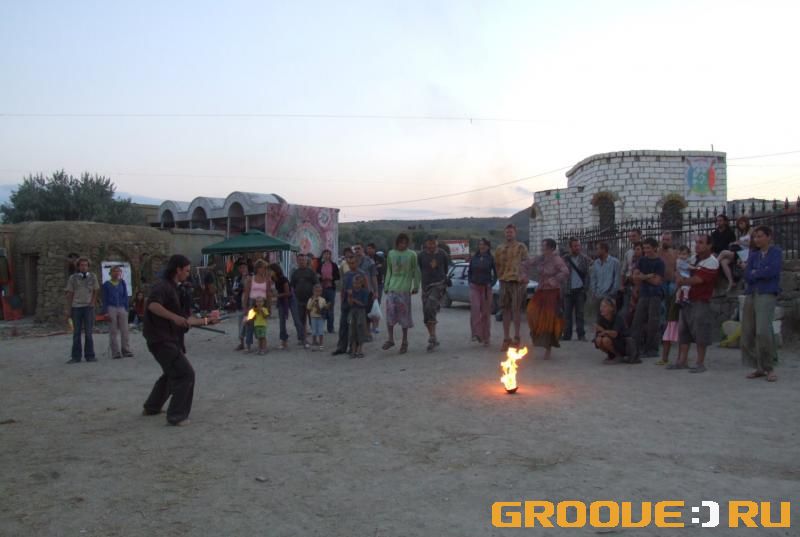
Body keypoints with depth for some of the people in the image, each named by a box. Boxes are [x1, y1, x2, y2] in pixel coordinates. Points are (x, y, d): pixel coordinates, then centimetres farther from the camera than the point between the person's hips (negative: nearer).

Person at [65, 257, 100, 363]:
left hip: (88, 307, 0)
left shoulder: (92, 277, 6)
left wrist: (92, 304, -4)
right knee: (76, 333, 3)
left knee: (88, 332, -2)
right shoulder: (73, 278, 4)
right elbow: (70, 294, 6)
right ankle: (76, 356, 7)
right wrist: (68, 310, 2)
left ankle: (89, 356, 3)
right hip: (76, 307, 0)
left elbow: (96, 292, 10)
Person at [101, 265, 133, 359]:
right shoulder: (106, 284, 5)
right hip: (111, 309, -2)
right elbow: (105, 299, 4)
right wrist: (106, 312, -3)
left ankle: (126, 350, 2)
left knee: (124, 330, -2)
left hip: (122, 308, 2)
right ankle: (115, 352, 2)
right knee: (113, 331, 0)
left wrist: (126, 309, 5)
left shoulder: (122, 283, 11)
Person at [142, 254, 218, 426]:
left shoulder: (172, 289, 16)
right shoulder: (162, 287, -14)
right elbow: (153, 305, -36)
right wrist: (174, 317, -46)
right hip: (161, 340, -11)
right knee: (186, 374, -11)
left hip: (168, 340, 11)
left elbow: (182, 319, 20)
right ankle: (176, 416, -5)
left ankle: (152, 407, 40)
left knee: (172, 373, 26)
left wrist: (205, 320, 24)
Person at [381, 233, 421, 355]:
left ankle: (404, 342, 12)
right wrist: (386, 286, 11)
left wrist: (416, 287, 1)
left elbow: (416, 272, 4)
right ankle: (390, 339, 7)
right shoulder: (391, 254, 10)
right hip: (392, 288, 3)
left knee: (404, 316, 2)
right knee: (390, 313, -5)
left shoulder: (412, 254, 0)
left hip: (404, 289, -3)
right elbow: (389, 271, 15)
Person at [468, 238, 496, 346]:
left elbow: (496, 273, 3)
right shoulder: (474, 258, 8)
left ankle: (486, 337, 9)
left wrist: (491, 284, -8)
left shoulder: (491, 259, 0)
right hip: (474, 287, 1)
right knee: (475, 308, -18)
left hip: (486, 288, -1)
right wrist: (470, 282, 5)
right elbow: (469, 271, 17)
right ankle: (476, 333, -15)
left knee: (486, 312, 1)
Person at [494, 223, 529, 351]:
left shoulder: (521, 247, 1)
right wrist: (500, 277, 9)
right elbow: (497, 265, 19)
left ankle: (516, 338, 9)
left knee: (516, 309, 0)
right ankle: (506, 338, 11)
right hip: (504, 282, 4)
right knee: (506, 310, 6)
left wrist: (523, 279, -12)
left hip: (517, 282, -4)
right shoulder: (499, 248, 14)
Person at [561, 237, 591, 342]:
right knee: (567, 313, 4)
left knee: (579, 313, 2)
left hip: (580, 290, -1)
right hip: (568, 290, 2)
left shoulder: (585, 258, 1)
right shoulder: (566, 258, 4)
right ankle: (567, 334, 10)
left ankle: (581, 335, 7)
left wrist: (586, 287, -11)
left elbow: (588, 273, -1)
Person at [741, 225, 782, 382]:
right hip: (750, 294, 6)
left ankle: (769, 368, -6)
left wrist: (755, 273, 0)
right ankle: (759, 367, 13)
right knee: (748, 333, 2)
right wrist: (762, 273, -6)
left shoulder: (776, 252, 4)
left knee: (763, 331, -19)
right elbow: (747, 275, 5)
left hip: (767, 294, -5)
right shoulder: (753, 254, 16)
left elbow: (773, 271, -13)